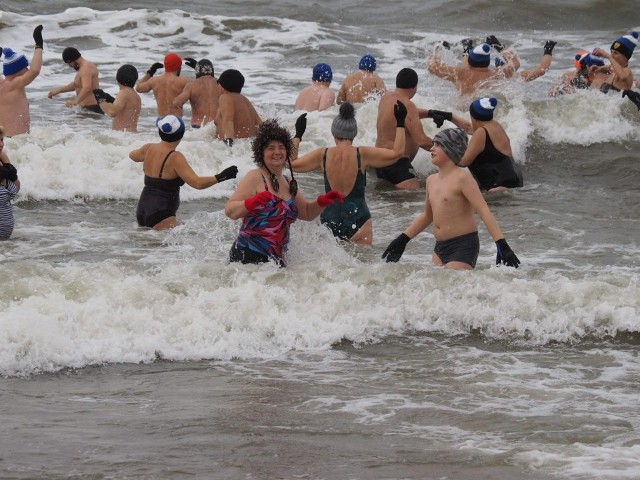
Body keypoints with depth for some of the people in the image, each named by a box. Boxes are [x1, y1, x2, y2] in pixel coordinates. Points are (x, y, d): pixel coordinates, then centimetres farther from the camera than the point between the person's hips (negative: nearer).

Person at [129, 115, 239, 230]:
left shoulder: (149, 148, 7)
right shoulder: (175, 158, -15)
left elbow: (132, 155, 33)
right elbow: (197, 183, -22)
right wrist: (220, 177, -19)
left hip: (142, 210, 8)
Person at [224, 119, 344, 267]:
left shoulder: (289, 184, 18)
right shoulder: (255, 178, -5)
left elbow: (307, 213, 32)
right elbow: (230, 210, -13)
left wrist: (322, 202, 12)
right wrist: (251, 203, -31)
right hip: (249, 257, -7)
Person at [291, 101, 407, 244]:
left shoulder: (323, 155, 0)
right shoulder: (362, 154, -6)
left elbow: (292, 164, 13)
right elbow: (397, 152, 0)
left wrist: (297, 136, 23)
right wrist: (400, 124, 8)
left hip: (329, 220, 2)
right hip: (358, 220, -2)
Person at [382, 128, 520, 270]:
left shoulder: (462, 178, -11)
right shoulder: (432, 180, 12)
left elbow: (484, 211, -19)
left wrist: (501, 244, -29)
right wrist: (403, 239, 29)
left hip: (463, 247, -8)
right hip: (440, 247, 8)